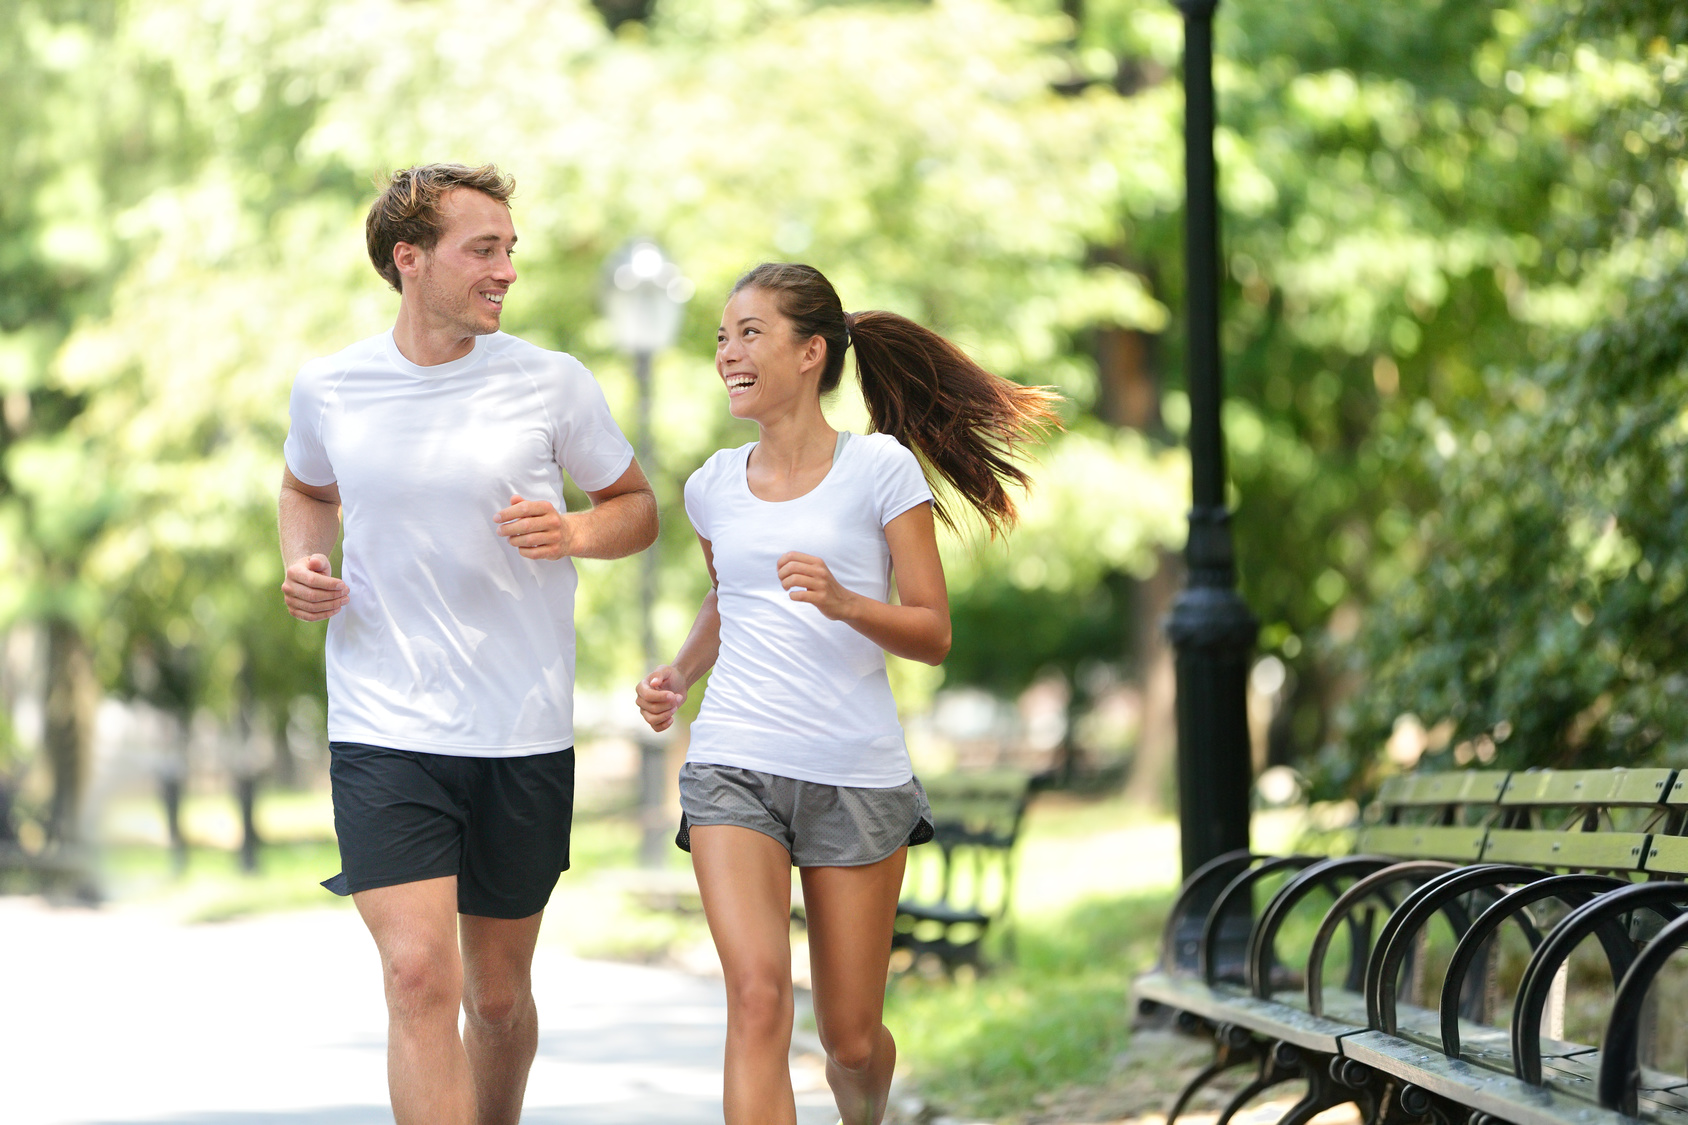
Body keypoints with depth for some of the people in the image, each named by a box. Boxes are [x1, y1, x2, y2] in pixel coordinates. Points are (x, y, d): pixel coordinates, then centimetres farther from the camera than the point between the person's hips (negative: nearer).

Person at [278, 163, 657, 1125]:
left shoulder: (553, 384, -2)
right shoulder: (329, 388, 1)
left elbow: (638, 508, 10)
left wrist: (575, 533, -12)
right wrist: (303, 563, 2)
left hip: (525, 734, 1)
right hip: (383, 729, -1)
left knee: (498, 995, 12)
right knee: (420, 977, -16)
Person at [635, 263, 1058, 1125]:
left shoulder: (880, 469, -2)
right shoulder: (714, 487, 10)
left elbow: (932, 634, -2)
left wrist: (842, 602, -20)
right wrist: (678, 675, 11)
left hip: (857, 776, -2)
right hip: (734, 766, 2)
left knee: (851, 1038, 6)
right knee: (758, 998, -20)